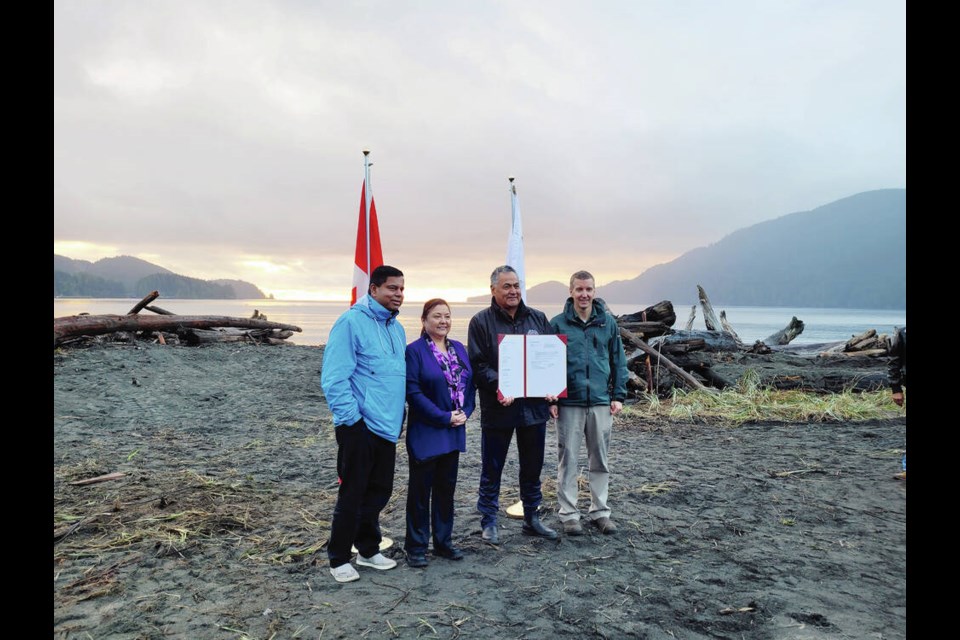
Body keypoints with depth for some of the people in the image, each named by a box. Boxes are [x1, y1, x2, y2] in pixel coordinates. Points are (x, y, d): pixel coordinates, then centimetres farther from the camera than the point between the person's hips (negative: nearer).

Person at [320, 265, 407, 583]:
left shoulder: (397, 328, 13)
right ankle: (339, 558, 20)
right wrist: (351, 417, -18)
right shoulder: (351, 322, -13)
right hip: (359, 426, -8)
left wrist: (401, 408, 13)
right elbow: (334, 378, -17)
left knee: (379, 491, 16)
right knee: (353, 493, 3)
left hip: (387, 426, 8)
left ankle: (368, 549, 33)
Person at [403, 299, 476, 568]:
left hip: (454, 432, 6)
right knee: (420, 490, 4)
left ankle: (444, 542, 28)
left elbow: (470, 384, 11)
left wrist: (465, 412, -5)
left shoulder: (459, 348, 10)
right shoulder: (414, 350, -10)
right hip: (426, 433, -6)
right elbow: (413, 392, -16)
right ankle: (416, 547, 17)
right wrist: (444, 417, -17)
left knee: (446, 487, 15)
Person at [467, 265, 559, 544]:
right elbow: (478, 364, -10)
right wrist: (497, 385, -25)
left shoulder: (538, 319, 9)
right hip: (497, 408, -4)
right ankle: (489, 522, 23)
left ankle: (532, 518, 33)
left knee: (532, 468, 16)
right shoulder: (481, 321, -4)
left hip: (534, 405, 4)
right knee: (492, 470, 7)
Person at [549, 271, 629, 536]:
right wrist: (551, 399, -5)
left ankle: (600, 511, 25)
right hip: (568, 403, -2)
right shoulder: (558, 323, -2)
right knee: (567, 459, 5)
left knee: (600, 460, 12)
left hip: (601, 402, 2)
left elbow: (619, 362, 9)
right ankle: (568, 513, 17)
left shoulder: (608, 323, 5)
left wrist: (618, 396, 3)